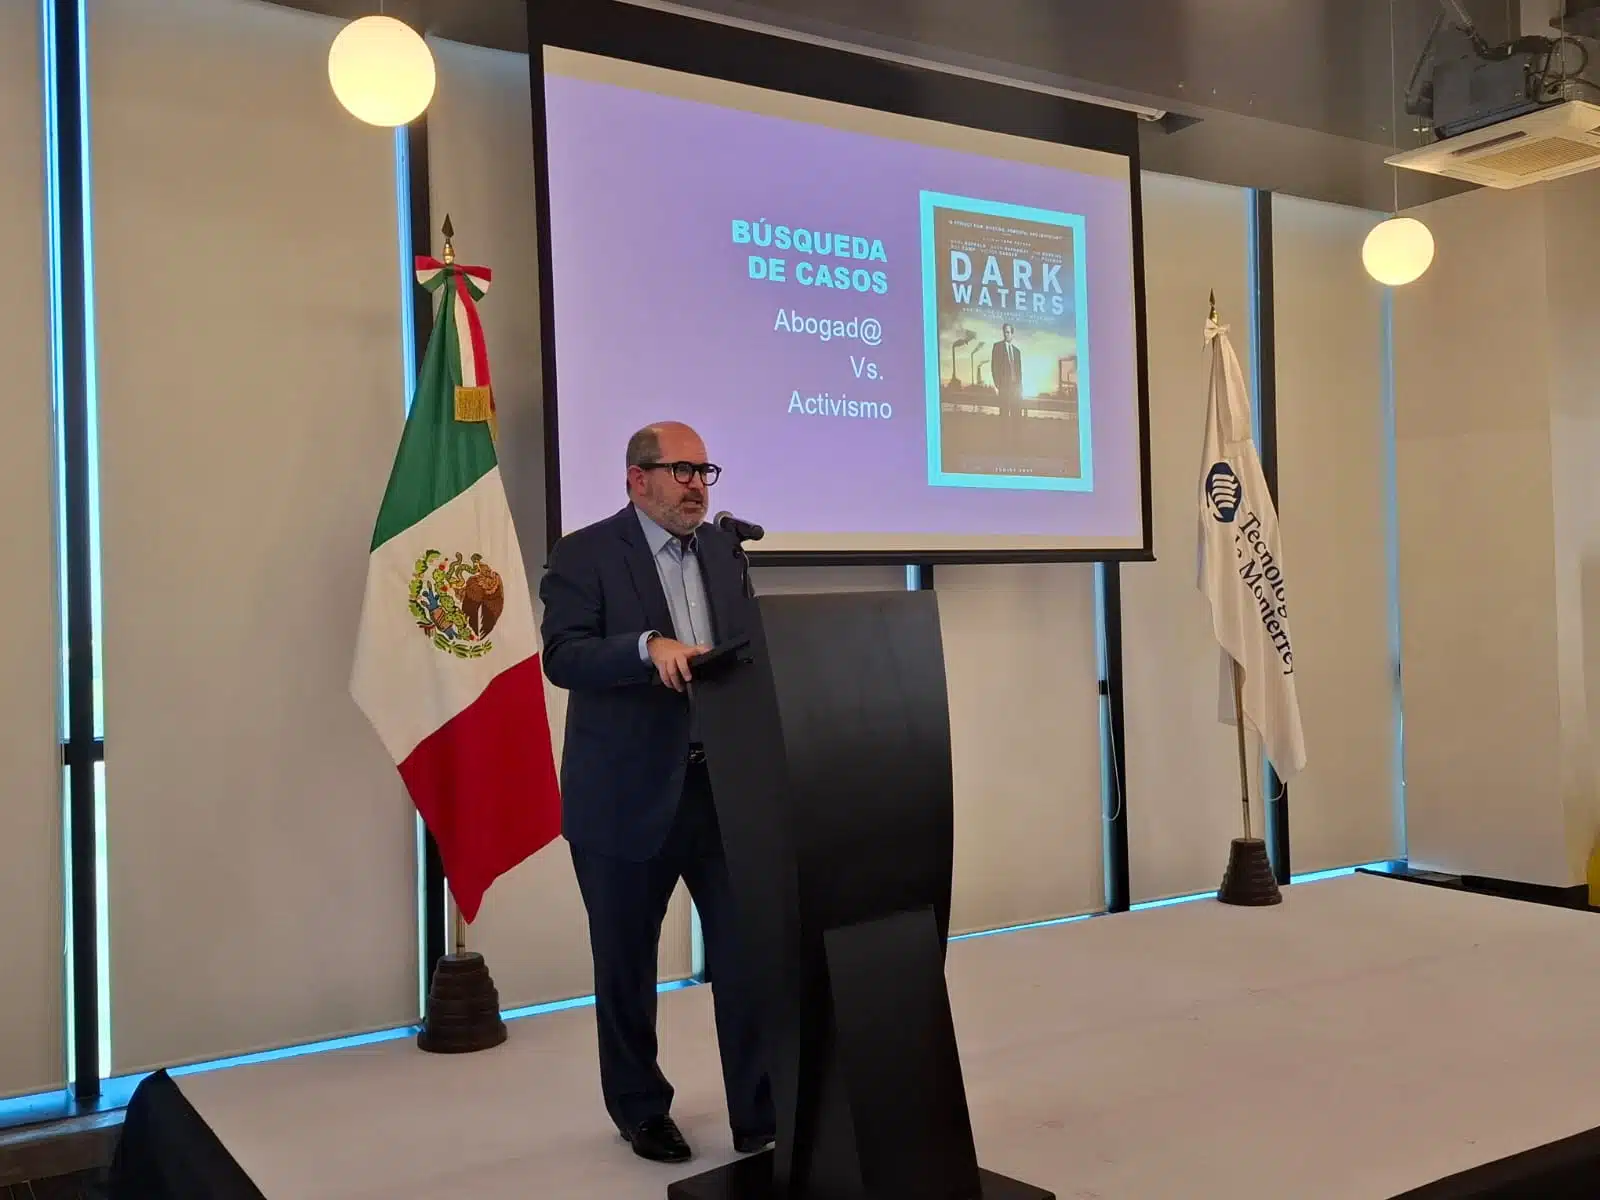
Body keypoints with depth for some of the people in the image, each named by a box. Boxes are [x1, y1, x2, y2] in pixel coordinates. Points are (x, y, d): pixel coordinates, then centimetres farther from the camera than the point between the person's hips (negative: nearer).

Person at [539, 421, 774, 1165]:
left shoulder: (724, 550, 11)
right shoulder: (585, 554, -6)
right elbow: (562, 656, -18)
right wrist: (649, 646, -32)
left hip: (725, 784, 4)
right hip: (628, 794, -4)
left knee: (750, 952, 1)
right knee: (627, 964, 12)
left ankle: (762, 1116, 15)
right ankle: (642, 1112, 32)